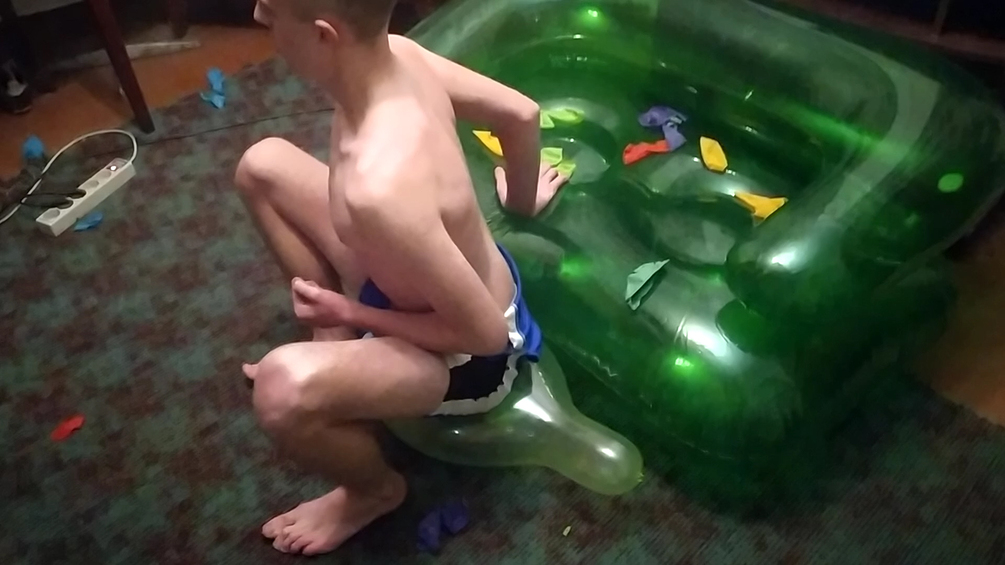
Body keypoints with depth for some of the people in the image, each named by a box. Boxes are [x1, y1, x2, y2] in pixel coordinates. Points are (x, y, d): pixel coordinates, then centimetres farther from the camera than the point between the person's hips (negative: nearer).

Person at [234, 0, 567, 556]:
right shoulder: (398, 55, -18)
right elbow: (522, 114, -2)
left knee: (283, 390, -35)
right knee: (261, 166, 8)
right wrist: (522, 202, 18)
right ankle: (336, 348, 21)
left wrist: (350, 314, -16)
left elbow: (487, 333, -30)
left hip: (466, 358, -8)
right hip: (460, 275, 8)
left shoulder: (377, 188, -41)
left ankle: (374, 489, 2)